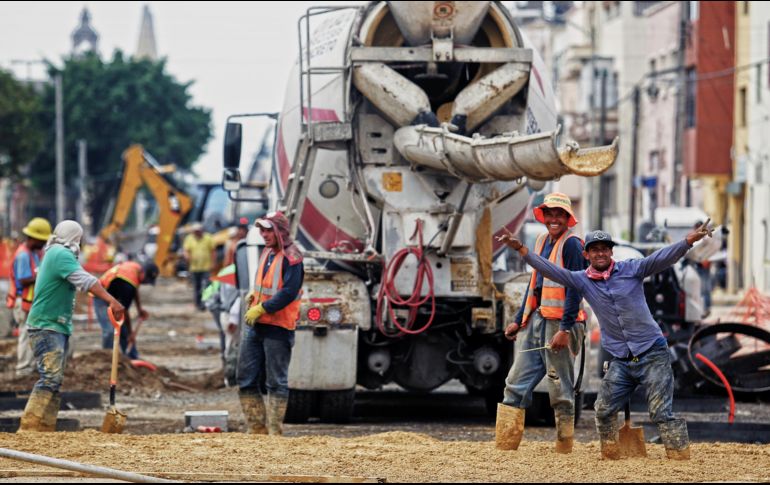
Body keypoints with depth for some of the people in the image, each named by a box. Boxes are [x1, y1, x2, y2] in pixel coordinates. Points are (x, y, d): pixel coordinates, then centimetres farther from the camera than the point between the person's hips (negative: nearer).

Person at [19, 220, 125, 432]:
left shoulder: (53, 254, 20)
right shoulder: (61, 255, -13)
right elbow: (84, 280, -26)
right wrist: (111, 300, -34)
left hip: (58, 327, 11)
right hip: (46, 327, -11)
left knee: (54, 379, 10)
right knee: (51, 377, -19)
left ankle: (46, 429, 10)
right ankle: (29, 427, -24)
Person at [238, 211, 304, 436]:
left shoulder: (291, 257, -11)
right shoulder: (267, 253, 16)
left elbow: (289, 293, -20)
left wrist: (261, 308, -20)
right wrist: (253, 296, 10)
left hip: (278, 327, -9)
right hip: (255, 325, 9)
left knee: (276, 382, -3)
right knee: (247, 379, 8)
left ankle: (275, 432, 1)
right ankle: (257, 430, 14)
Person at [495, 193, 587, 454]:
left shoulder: (571, 245, -7)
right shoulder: (542, 241, 17)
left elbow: (574, 289, -13)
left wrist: (566, 329, -20)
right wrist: (519, 320, 20)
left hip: (560, 323, -8)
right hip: (536, 320, 8)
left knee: (560, 388, -3)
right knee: (516, 383, 3)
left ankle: (564, 447, 5)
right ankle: (505, 447, 3)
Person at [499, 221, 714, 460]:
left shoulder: (631, 269, -2)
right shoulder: (582, 280, 6)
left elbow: (662, 258, -14)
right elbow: (550, 270, 1)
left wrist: (689, 241, -30)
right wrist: (520, 249, -9)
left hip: (652, 354, -4)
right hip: (620, 360, 4)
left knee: (661, 412, -9)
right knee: (604, 409, 0)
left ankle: (680, 457, -6)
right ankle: (611, 454, 15)